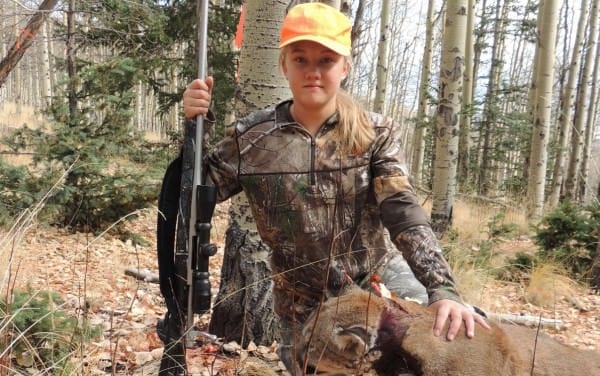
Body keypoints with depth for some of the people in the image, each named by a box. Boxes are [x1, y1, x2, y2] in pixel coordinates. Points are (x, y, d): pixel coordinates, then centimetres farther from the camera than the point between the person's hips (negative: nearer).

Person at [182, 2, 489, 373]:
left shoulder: (375, 132, -7)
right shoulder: (252, 137, -7)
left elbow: (405, 213, -16)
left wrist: (443, 289, -28)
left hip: (379, 281, 0)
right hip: (303, 305, 1)